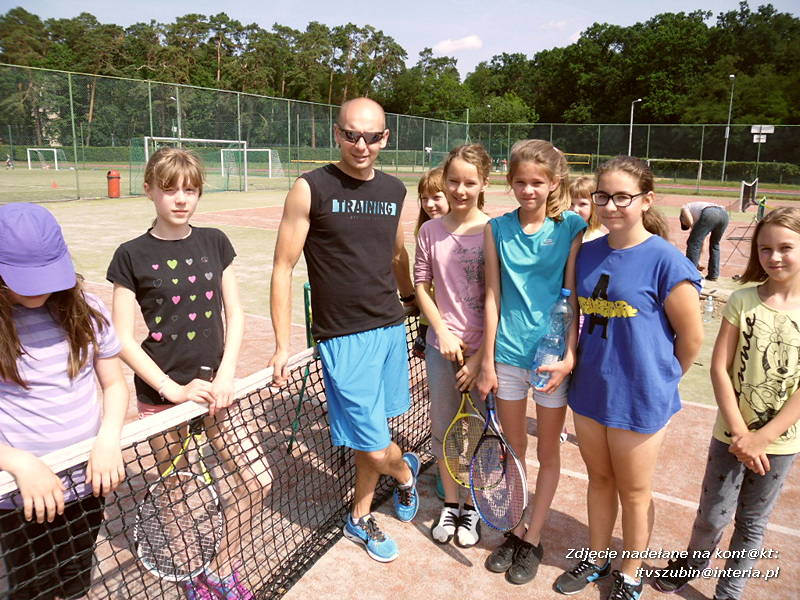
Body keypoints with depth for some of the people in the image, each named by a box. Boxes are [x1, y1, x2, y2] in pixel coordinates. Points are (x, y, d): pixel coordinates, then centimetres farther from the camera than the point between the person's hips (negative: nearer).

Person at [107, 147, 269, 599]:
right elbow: (124, 339, -7)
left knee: (258, 480, 1)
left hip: (213, 388, 3)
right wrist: (173, 389, -14)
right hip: (160, 395, -2)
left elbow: (235, 314, 3)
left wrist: (225, 377, -8)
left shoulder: (215, 243, 2)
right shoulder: (132, 255, -6)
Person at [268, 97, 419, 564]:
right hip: (345, 336, -4)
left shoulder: (395, 191, 7)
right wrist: (283, 345, -10)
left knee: (370, 438, 15)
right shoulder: (311, 189, -8)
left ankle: (361, 518, 40)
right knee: (376, 447, -2)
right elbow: (283, 268, -7)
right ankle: (405, 470, 34)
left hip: (391, 328, 5)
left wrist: (413, 306, 28)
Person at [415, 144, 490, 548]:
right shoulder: (431, 231, 1)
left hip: (482, 347, -2)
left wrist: (481, 356, -11)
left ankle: (471, 508, 33)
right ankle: (450, 505, 35)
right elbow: (421, 286, 5)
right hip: (441, 345, 3)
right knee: (443, 429, 13)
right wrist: (443, 332, -7)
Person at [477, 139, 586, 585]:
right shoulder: (498, 229, 0)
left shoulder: (571, 227, -7)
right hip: (508, 353, 2)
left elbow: (573, 296, -7)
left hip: (553, 356, -2)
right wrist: (487, 361, 1)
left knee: (548, 451, 13)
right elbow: (493, 296, 1)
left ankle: (534, 539, 29)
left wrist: (570, 357, -15)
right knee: (513, 448, 15)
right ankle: (515, 530, 33)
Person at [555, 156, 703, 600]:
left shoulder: (666, 260, -17)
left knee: (634, 491, 14)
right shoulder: (586, 253, 1)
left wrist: (658, 381, 3)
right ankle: (596, 560, 43)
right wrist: (572, 362, 11)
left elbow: (691, 338, -9)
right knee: (599, 479, 22)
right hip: (589, 391, 5)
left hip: (639, 399, -5)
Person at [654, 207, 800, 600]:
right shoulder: (743, 301, -7)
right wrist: (739, 432, -13)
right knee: (712, 518, 8)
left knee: (752, 522, 15)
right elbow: (719, 368, -8)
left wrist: (761, 437, -15)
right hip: (731, 433, 0)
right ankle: (693, 563, 37)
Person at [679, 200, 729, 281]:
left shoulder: (684, 208, 30)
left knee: (693, 243, 2)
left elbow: (690, 222, 3)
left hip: (709, 214, -7)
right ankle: (713, 275, 27)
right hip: (724, 213, 7)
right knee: (714, 244, 26)